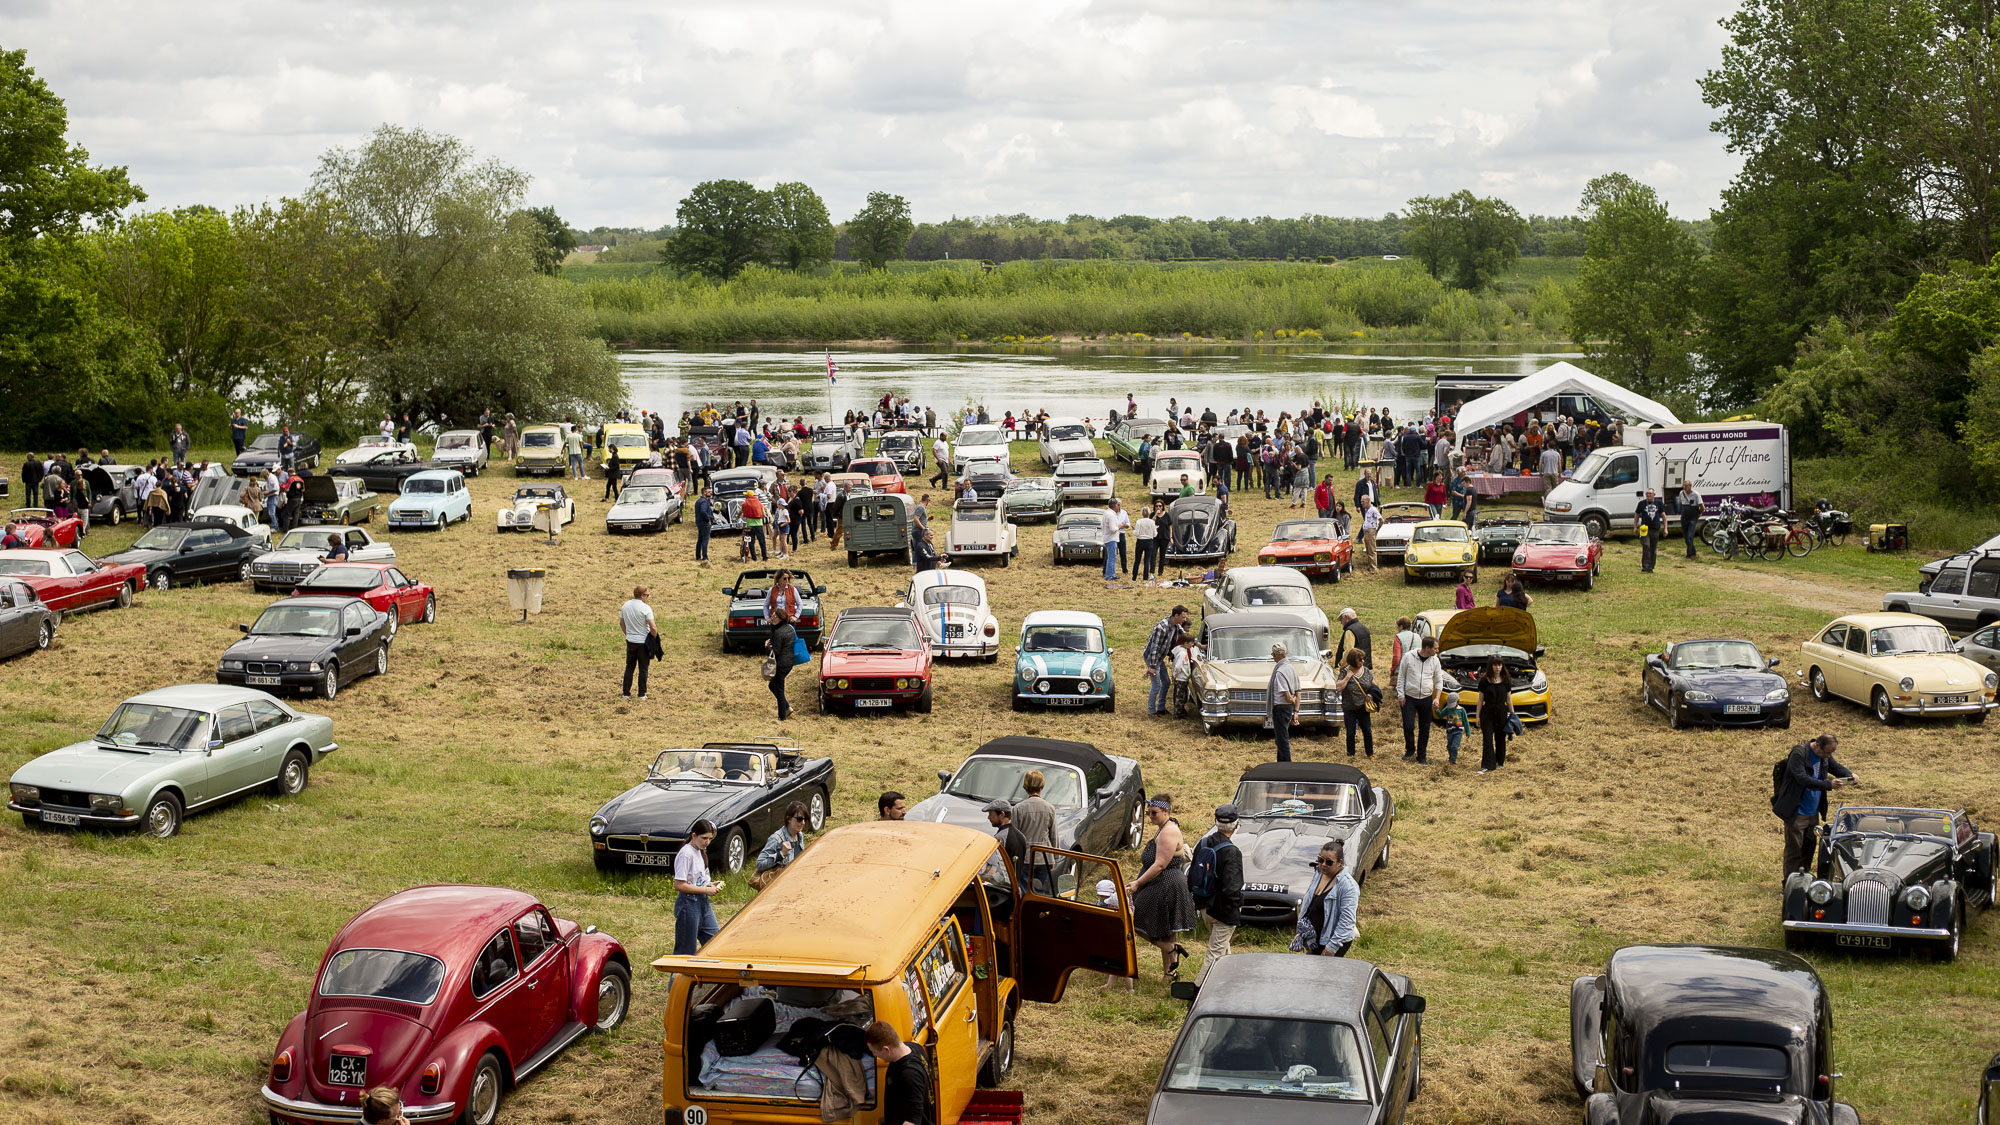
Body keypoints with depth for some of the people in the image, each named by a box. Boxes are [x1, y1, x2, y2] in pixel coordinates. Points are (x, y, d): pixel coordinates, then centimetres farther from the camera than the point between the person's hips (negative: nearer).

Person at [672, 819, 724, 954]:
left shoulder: (701, 851, 11)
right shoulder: (686, 854, -17)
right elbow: (679, 885, -22)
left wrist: (710, 884, 3)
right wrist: (706, 890, -19)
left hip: (703, 902, 9)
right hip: (688, 903, -9)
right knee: (686, 950, -2)